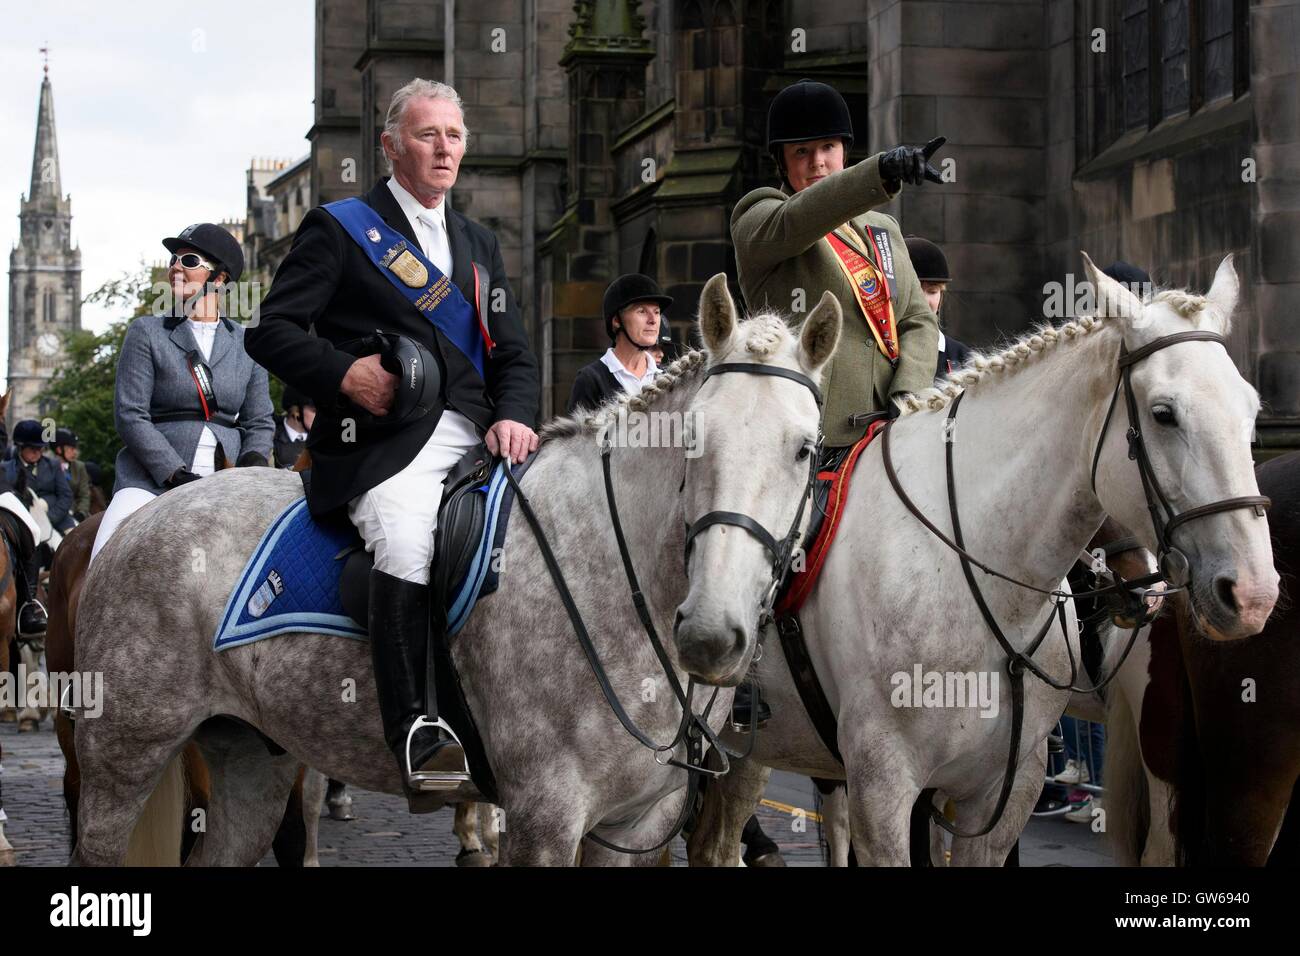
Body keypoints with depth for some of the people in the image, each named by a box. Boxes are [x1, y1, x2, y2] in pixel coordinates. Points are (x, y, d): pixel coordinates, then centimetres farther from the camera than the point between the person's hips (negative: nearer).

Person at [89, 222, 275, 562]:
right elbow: (130, 416, -2)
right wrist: (176, 474, -14)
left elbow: (259, 423, 15)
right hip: (152, 480, -2)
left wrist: (251, 466, -7)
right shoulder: (146, 333, 7)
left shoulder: (246, 343, 14)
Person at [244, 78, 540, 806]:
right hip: (381, 443, -6)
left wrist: (513, 416, 0)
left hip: (473, 440, 6)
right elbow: (272, 331, 4)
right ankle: (418, 736, -37)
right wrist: (344, 371, -13)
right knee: (407, 538, -34)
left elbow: (514, 354, 22)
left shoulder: (480, 244, 26)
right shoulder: (339, 228, 9)